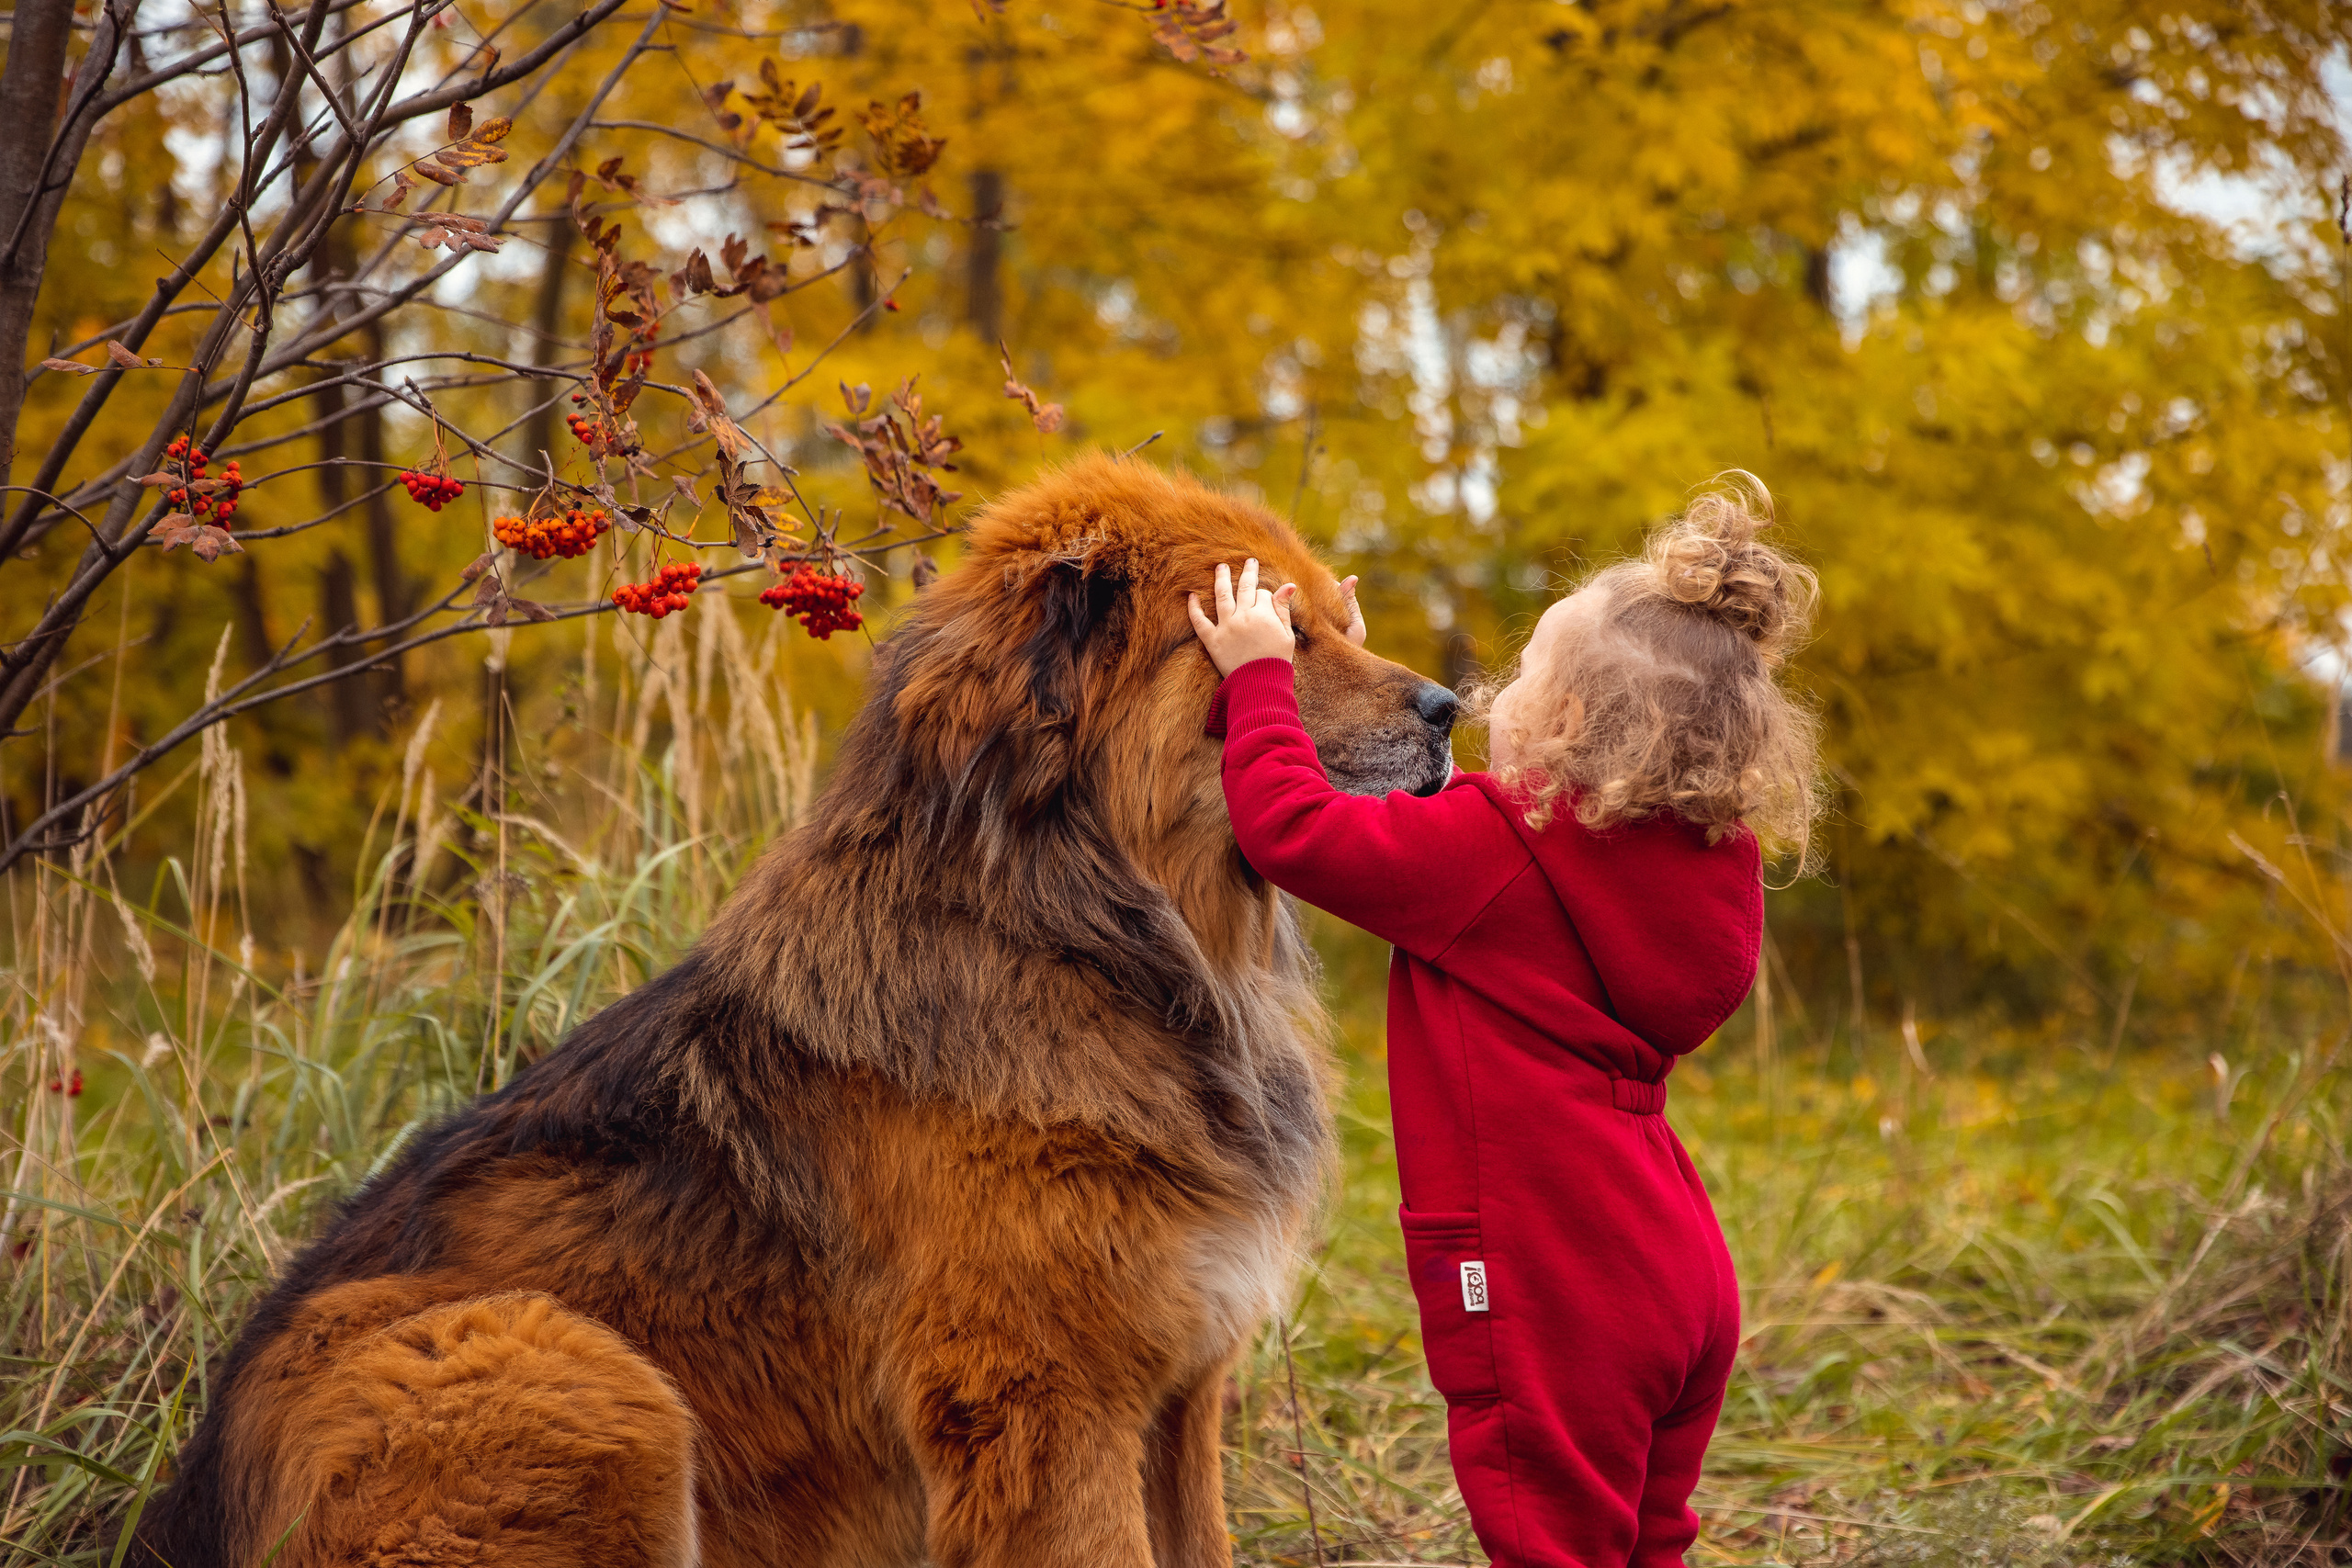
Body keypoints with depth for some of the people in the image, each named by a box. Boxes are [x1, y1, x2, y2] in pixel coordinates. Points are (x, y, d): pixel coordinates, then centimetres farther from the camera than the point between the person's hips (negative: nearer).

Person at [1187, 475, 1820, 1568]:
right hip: (1681, 1285, 9)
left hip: (1553, 1307, -8)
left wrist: (1260, 677, -4)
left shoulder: (1505, 847, -16)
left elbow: (1295, 830, -19)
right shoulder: (1698, 859, 10)